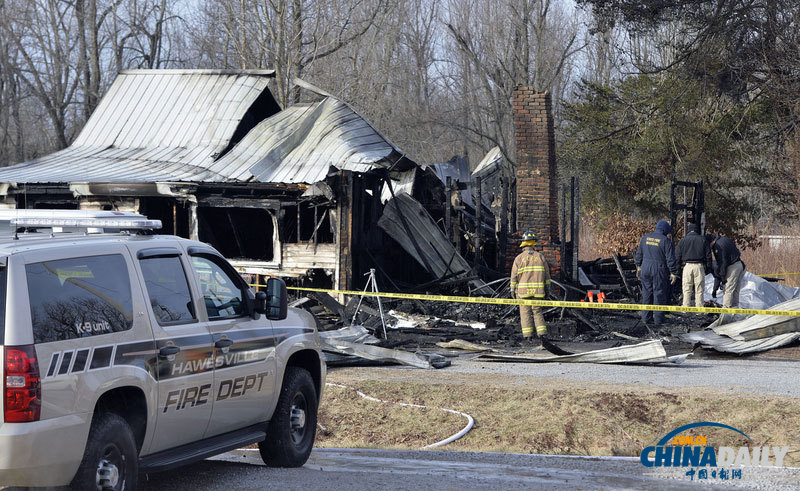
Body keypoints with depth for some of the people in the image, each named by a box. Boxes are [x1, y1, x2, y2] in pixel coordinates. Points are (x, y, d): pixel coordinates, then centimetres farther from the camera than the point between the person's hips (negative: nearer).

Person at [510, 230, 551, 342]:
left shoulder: (519, 258, -4)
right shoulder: (540, 257, 3)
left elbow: (514, 276, -2)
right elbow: (547, 274, 7)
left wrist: (513, 290, 6)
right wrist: (547, 288, 16)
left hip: (523, 290, -2)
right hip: (538, 291, 2)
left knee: (525, 312, 5)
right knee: (537, 311, 11)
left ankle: (528, 334, 1)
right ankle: (542, 331, -1)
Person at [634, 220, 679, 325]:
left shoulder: (645, 237, 6)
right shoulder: (665, 241, -10)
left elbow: (639, 254, 13)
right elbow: (670, 259, -10)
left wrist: (638, 266, 23)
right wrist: (673, 273, -5)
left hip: (645, 269, 5)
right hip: (659, 270, -5)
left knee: (646, 293, 12)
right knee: (659, 294, 3)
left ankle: (646, 317, 15)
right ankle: (658, 318, 5)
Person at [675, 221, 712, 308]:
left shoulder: (683, 240, 8)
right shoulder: (702, 240, 8)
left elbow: (677, 256, 6)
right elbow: (708, 255, 7)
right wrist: (708, 267, 11)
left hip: (687, 266, 0)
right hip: (699, 265, 0)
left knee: (687, 290, 4)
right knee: (699, 290, 3)